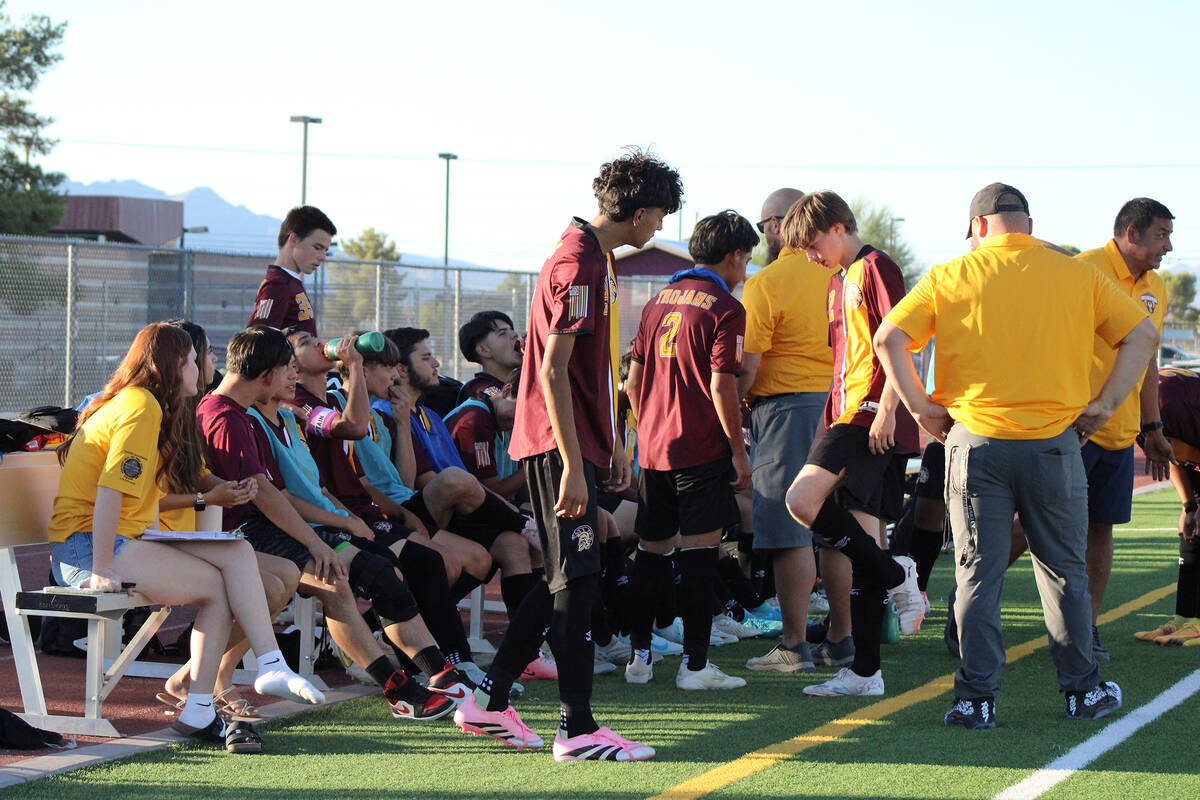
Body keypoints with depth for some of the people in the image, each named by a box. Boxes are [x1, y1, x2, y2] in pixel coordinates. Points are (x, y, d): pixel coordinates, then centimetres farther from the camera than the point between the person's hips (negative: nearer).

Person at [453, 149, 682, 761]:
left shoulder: (594, 258, 17)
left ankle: (488, 703, 18)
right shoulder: (576, 264, -16)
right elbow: (552, 371, -21)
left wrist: (612, 444, 24)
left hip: (580, 442, 10)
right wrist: (572, 466, -23)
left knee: (566, 576, 12)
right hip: (559, 444, -10)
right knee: (577, 578, -8)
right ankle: (576, 728, -4)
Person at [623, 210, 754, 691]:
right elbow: (721, 386, -16)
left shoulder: (658, 301, 13)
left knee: (652, 551, 13)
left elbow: (633, 381, 14)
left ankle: (638, 655, 16)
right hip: (701, 450, -7)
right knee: (699, 552, -4)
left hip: (654, 448, 7)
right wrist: (739, 450, -10)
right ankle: (695, 664, -4)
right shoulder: (724, 308, -9)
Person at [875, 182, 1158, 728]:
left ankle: (977, 698, 2)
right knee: (1063, 570, 13)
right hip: (1054, 441, 1)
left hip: (976, 442, -1)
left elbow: (888, 339, -3)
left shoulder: (949, 278, 2)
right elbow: (1143, 335, 3)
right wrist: (1102, 406, 5)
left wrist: (921, 408, 2)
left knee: (978, 571, 4)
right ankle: (1082, 689, 21)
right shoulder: (1079, 277, 4)